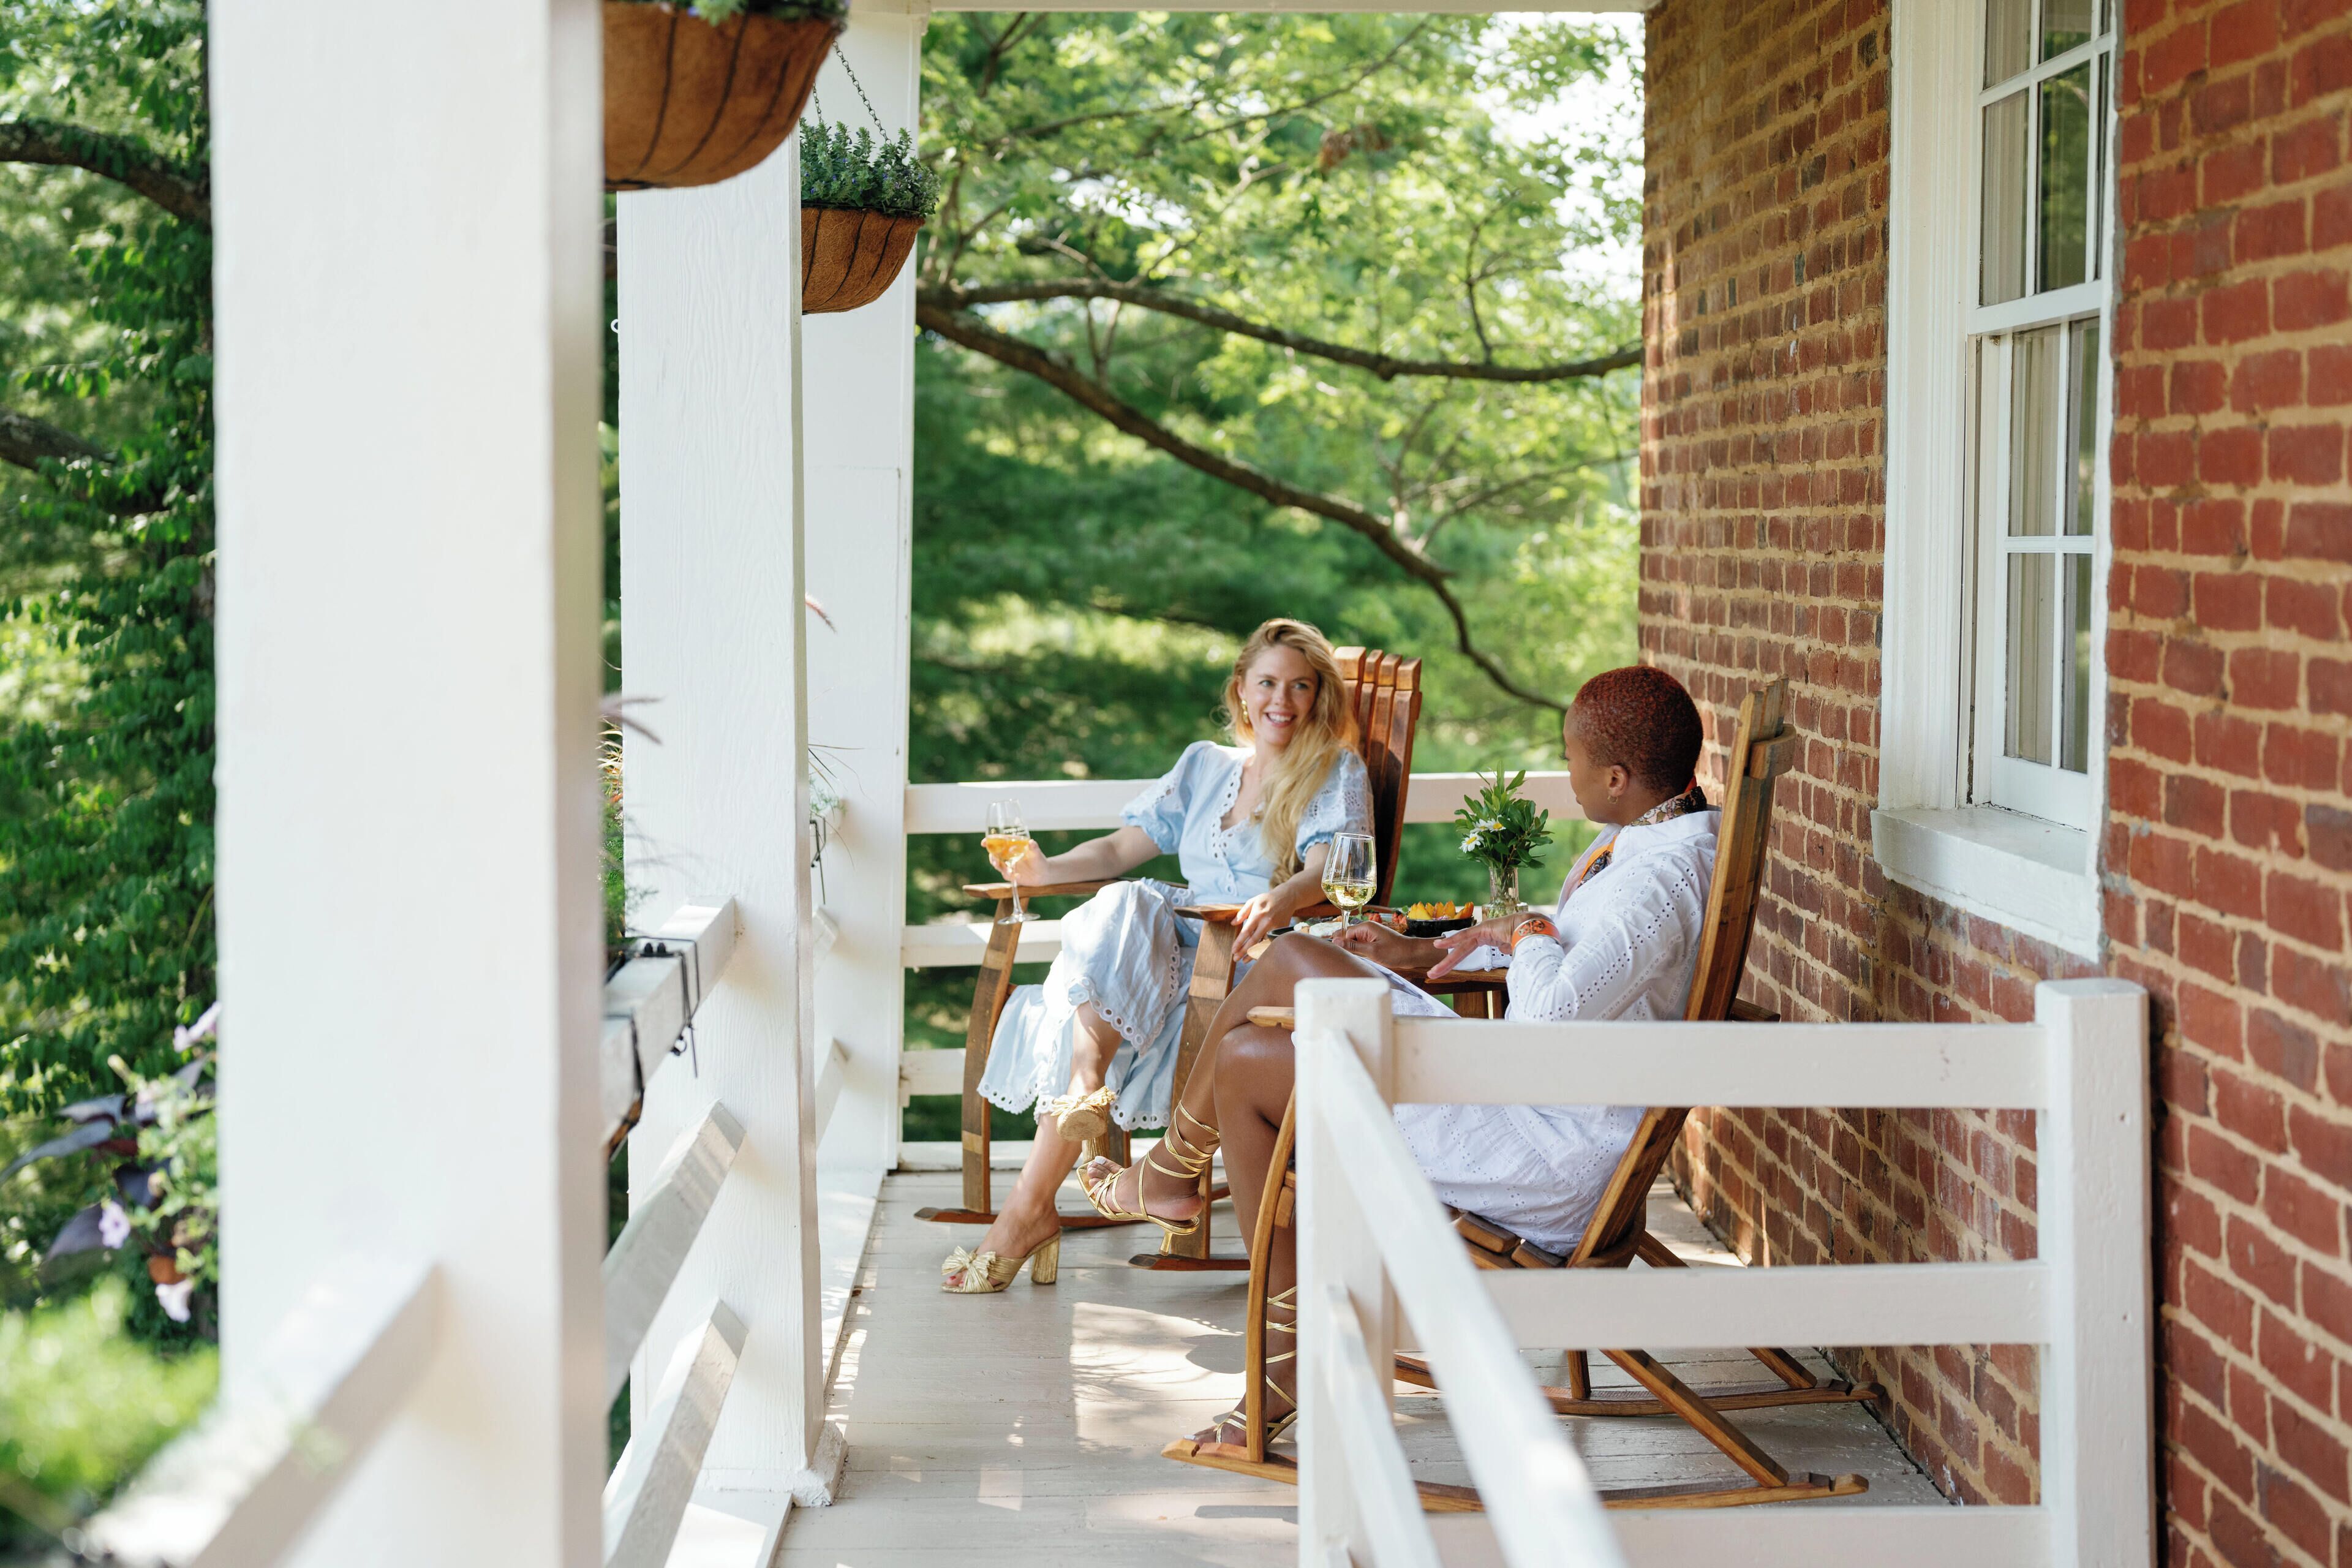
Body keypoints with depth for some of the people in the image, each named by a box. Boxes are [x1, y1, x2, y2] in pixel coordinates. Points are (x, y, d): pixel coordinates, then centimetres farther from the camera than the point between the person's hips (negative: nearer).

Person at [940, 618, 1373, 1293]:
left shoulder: (1338, 774, 8)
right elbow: (1123, 848, 20)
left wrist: (1280, 901, -34)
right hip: (1183, 949, 5)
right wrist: (1048, 869, 0)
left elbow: (1324, 870, -10)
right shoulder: (1205, 765, 25)